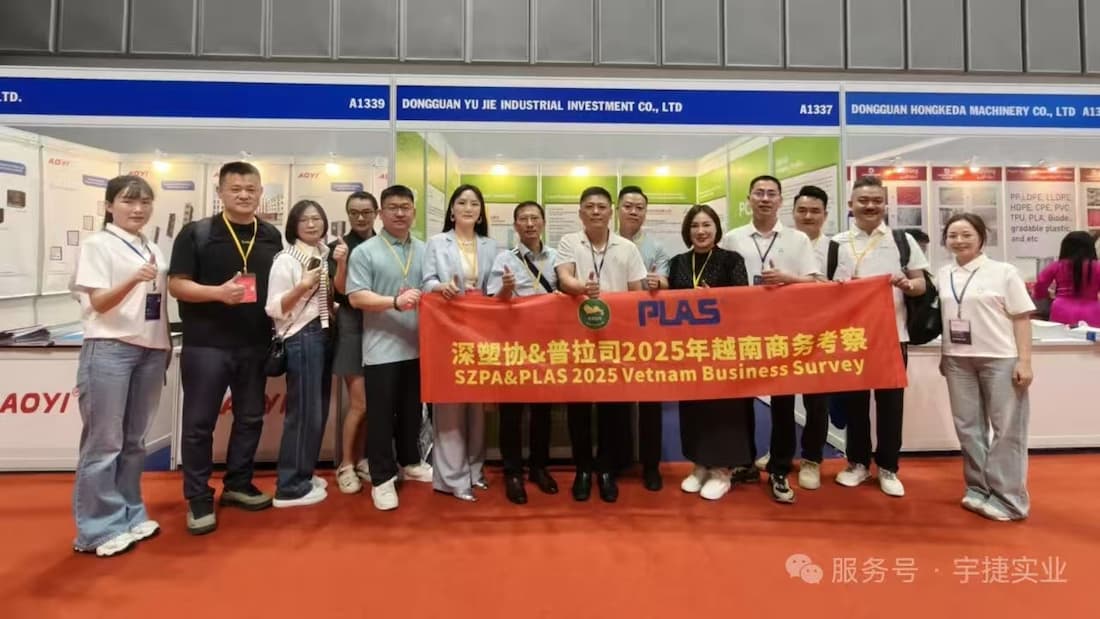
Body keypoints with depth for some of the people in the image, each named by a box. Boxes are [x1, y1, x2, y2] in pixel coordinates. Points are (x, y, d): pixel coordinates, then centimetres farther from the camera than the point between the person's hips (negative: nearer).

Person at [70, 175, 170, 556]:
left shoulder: (154, 250, 12)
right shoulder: (97, 245, -4)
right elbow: (98, 302, -12)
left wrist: (166, 344, 8)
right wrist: (134, 279, -29)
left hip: (151, 349, 6)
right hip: (109, 349, -6)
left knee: (134, 440, 13)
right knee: (104, 442, 0)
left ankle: (129, 516, 24)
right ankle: (97, 529, 10)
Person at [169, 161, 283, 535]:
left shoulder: (272, 237, 8)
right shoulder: (196, 233, -4)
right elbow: (176, 284, -7)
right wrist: (218, 292, -23)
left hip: (256, 344, 4)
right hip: (205, 344, -4)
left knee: (250, 418, 14)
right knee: (199, 422, 4)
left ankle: (238, 485, 30)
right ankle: (198, 499, 18)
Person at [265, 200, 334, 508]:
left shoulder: (324, 256, 13)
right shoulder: (286, 260, -8)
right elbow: (273, 308, -14)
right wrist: (303, 286, -25)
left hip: (324, 335, 8)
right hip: (301, 338, -8)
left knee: (318, 410, 13)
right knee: (304, 411, -4)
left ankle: (303, 474, 27)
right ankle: (290, 487, 7)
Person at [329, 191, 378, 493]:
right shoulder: (339, 246, -4)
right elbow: (341, 290, -12)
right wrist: (341, 262, -27)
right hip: (353, 327, -4)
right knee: (359, 402, -3)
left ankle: (361, 460, 26)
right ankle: (345, 465, 14)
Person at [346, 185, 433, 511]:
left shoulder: (424, 251, 11)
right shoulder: (365, 251, -3)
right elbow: (356, 297, -12)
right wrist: (395, 302, -23)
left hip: (417, 346, 5)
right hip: (382, 348, -4)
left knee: (412, 410, 17)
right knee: (381, 415, 4)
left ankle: (410, 462, 35)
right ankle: (382, 478, 16)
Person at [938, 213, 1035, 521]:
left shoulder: (1004, 272, -2)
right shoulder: (943, 275, 7)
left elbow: (1021, 318, -4)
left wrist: (1024, 361, -10)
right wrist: (944, 355, 9)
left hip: (1000, 359, -3)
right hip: (958, 361, 4)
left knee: (1007, 429, 2)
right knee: (968, 428, 8)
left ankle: (1008, 499, 11)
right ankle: (978, 490, 20)